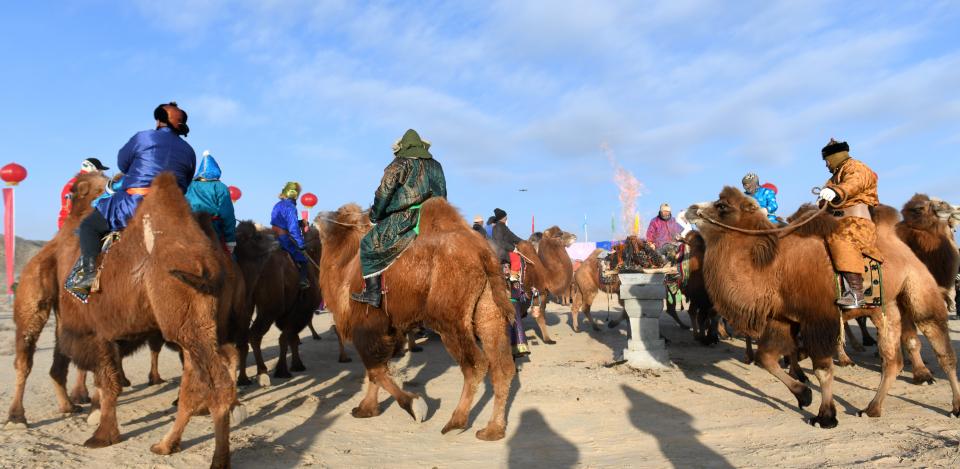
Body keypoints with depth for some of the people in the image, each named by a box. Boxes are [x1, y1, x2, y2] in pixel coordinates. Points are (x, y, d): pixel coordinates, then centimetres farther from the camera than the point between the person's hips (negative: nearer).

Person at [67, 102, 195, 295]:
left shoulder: (143, 138, 1)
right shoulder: (188, 151, 11)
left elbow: (122, 163, 12)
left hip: (137, 203, -4)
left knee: (89, 225, 10)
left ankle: (89, 270, -2)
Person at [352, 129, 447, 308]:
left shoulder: (400, 164, -1)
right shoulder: (435, 166, 16)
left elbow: (384, 192, -4)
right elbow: (442, 194, 19)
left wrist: (375, 214, 9)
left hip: (403, 221, -6)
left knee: (368, 244, 6)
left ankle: (372, 293, -1)